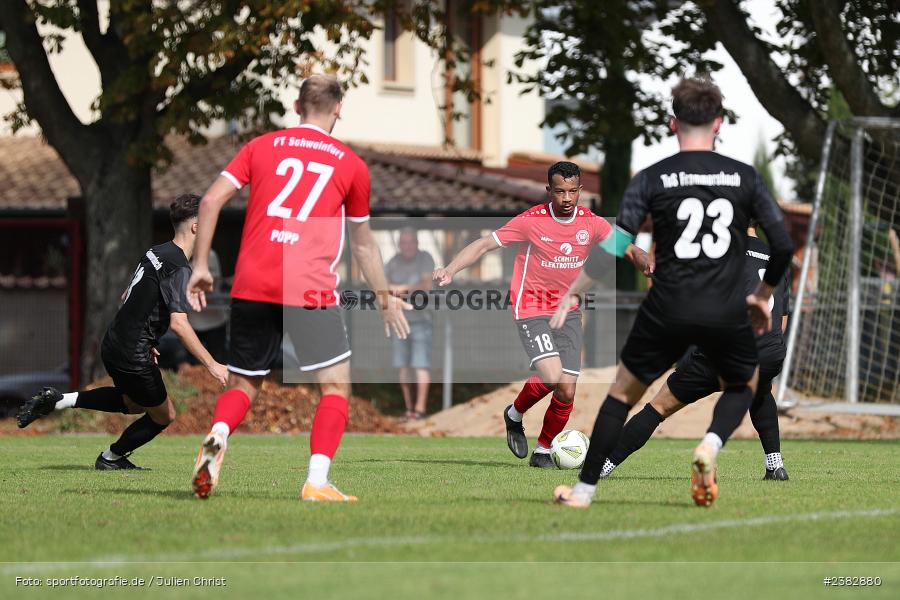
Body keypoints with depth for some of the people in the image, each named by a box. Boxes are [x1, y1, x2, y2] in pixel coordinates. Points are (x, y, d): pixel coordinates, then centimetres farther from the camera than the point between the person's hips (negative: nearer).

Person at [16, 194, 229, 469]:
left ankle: (57, 401, 21)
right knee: (163, 415, 11)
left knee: (133, 402, 32)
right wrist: (212, 365, -28)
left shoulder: (156, 253, 10)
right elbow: (179, 323, -29)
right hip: (133, 357, -9)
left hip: (113, 343, 9)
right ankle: (111, 458, 28)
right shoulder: (179, 269, -19)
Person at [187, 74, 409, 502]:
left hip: (251, 287, 3)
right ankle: (317, 481, -9)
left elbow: (211, 201, 4)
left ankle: (216, 438, -15)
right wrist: (386, 299, 32)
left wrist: (201, 266, 10)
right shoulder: (351, 165, 11)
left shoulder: (261, 146, 14)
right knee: (335, 386, 7)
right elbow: (363, 246, 20)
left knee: (243, 386, 15)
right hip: (311, 290, -2)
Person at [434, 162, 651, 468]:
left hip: (568, 313, 5)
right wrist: (450, 270, -25)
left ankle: (543, 451, 20)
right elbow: (484, 244, -12)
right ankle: (515, 414, 7)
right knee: (551, 375, -23)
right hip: (532, 311, -4)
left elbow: (626, 248, 6)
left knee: (567, 391, -2)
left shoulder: (591, 222, -2)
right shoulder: (531, 221, -13)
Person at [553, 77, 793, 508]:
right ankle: (711, 444, -3)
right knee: (742, 386, 27)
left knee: (623, 392, 17)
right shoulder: (745, 177, 4)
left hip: (667, 311, -1)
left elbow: (615, 248, -6)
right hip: (727, 312, 1)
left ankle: (585, 490, 17)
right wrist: (762, 295, 20)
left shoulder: (652, 178, -1)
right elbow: (783, 245, 3)